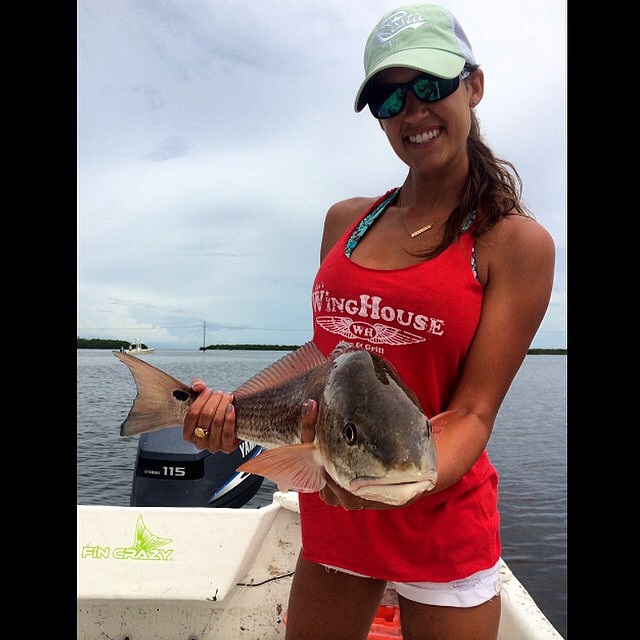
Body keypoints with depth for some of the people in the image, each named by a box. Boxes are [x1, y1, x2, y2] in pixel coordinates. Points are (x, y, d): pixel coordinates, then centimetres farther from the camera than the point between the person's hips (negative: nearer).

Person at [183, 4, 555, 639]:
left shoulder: (516, 242, -9)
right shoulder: (346, 221, 4)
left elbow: (473, 411, -14)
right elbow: (323, 353, 9)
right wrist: (238, 405, -6)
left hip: (442, 524, -4)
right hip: (330, 511, 5)